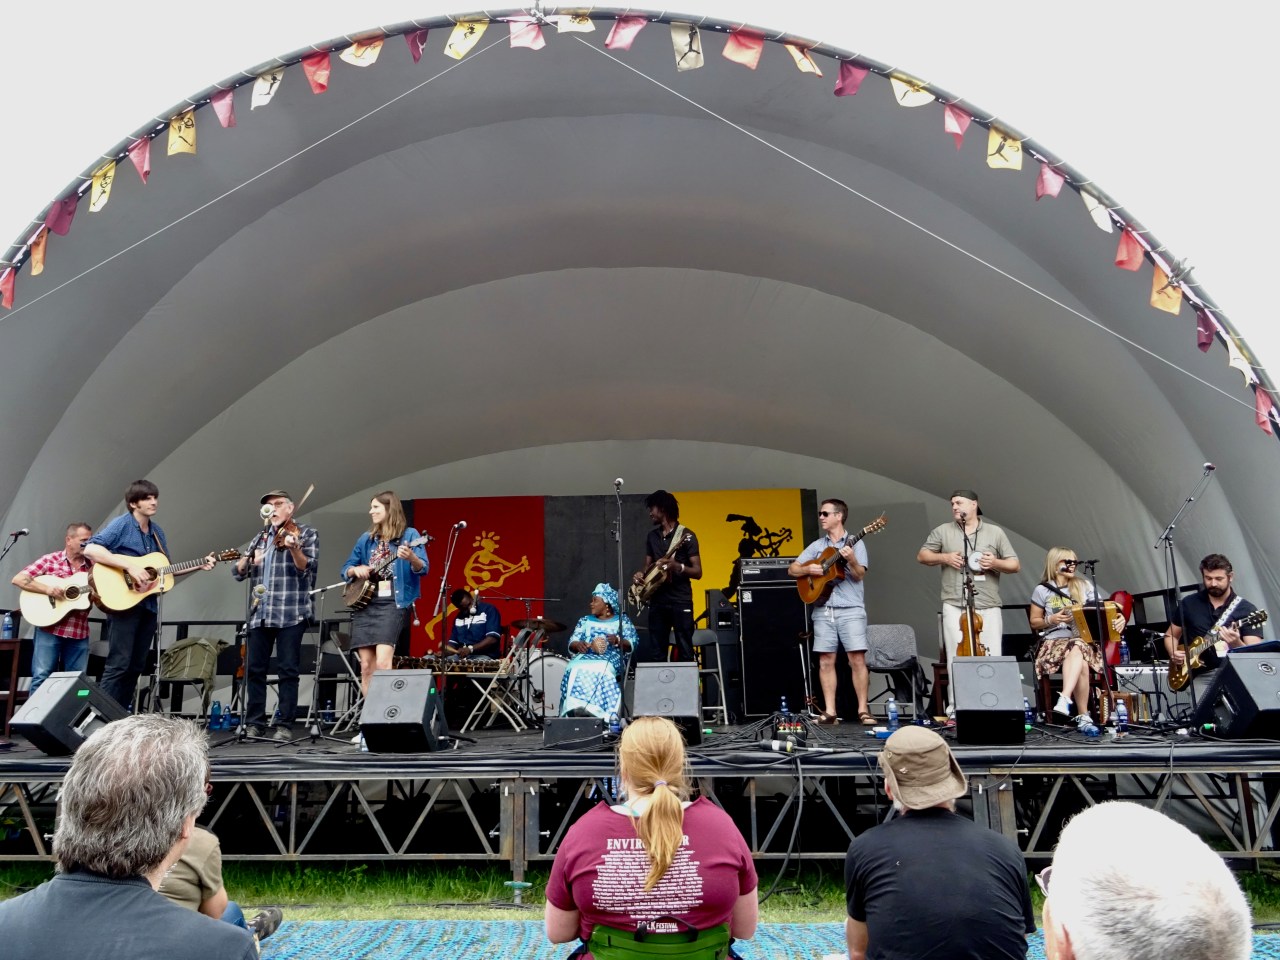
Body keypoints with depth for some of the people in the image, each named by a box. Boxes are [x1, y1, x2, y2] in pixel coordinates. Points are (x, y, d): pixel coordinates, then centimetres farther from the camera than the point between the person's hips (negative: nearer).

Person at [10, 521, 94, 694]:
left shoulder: (93, 567, 9)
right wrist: (48, 589, -17)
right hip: (50, 629, -3)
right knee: (42, 677, -4)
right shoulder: (49, 560, 1)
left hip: (79, 633, 3)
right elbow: (18, 579, -6)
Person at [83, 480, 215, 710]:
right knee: (118, 663, -10)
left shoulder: (156, 531, 13)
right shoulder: (121, 524, -9)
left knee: (136, 665, 11)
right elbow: (90, 549, -23)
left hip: (148, 605, 8)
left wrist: (199, 566, 7)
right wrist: (130, 566, -27)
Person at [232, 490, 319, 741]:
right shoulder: (261, 538, 19)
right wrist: (247, 559, -8)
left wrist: (294, 548, -28)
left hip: (291, 613, -5)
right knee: (254, 669, 5)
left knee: (287, 670, -3)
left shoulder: (306, 533, 4)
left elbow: (308, 568, -10)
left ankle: (285, 725, 2)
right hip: (259, 612, 5)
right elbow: (238, 572, 14)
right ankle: (254, 723, 14)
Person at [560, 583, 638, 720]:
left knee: (601, 670, -39)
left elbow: (631, 644, 2)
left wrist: (618, 641, -19)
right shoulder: (585, 621, 23)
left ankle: (600, 715, -39)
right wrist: (579, 645, -12)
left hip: (611, 658, -3)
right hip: (586, 656, 3)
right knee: (575, 669, -33)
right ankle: (577, 710, -35)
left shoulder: (622, 620, 15)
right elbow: (572, 643, 12)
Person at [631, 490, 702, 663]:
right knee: (654, 652, 7)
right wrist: (640, 574, -5)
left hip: (681, 601, -6)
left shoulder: (686, 535, -6)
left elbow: (698, 572, -8)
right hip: (657, 601, 6)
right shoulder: (652, 536, 13)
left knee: (685, 651, -3)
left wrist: (677, 566, -26)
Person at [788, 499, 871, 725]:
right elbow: (792, 569, 11)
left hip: (850, 609, -3)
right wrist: (808, 569, -8)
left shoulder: (855, 543, 5)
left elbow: (860, 575, -6)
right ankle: (830, 711, 6)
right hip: (823, 609, 3)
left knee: (857, 659, -7)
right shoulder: (817, 545, 15)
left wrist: (851, 560, -25)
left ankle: (863, 710, 1)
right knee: (826, 661, 1)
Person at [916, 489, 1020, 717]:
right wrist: (943, 557, -5)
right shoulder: (943, 531, 11)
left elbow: (1015, 565, 12)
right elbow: (922, 556, 12)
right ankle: (955, 710, 1)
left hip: (988, 607, 1)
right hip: (955, 606, 0)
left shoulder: (995, 533, 11)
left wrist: (996, 563, -8)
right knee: (957, 659, -4)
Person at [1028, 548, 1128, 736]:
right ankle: (1083, 716, -30)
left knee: (1077, 649, -37)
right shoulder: (1042, 590, 6)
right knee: (1081, 664, -34)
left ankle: (1065, 699, -46)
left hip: (1084, 640, 2)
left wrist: (1119, 618, -13)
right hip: (1054, 642, -2)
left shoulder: (1083, 587, 14)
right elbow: (1034, 622, 10)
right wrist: (1052, 620, -10)